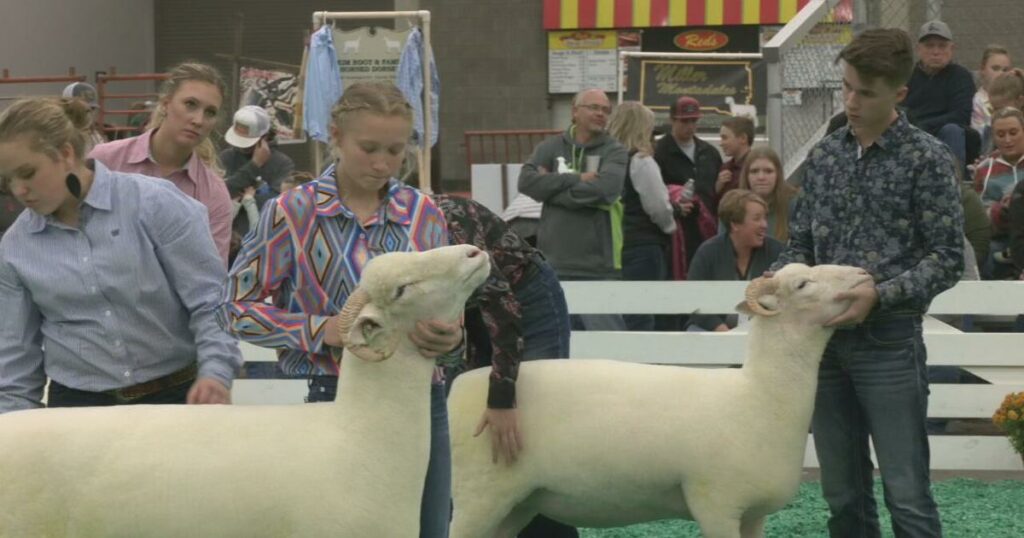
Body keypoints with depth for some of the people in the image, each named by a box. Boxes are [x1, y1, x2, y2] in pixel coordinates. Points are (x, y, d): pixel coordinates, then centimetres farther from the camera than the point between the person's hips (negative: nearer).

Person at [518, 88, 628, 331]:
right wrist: (576, 179, -14)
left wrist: (551, 186, -7)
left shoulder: (615, 152, 1)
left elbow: (604, 189, -17)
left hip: (600, 267, -3)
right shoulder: (550, 147, 9)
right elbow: (526, 180, -6)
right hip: (554, 265, 3)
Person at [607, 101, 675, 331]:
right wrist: (670, 226, 10)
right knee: (641, 319, -4)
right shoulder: (641, 162, -11)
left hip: (616, 244, 6)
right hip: (643, 247, -6)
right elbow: (658, 207, -10)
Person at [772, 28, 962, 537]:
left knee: (907, 497, -3)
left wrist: (880, 294, -21)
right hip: (825, 338, 5)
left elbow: (947, 258, -7)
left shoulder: (927, 158, -4)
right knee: (843, 495, 11)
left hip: (889, 343, -5)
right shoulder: (824, 155, 10)